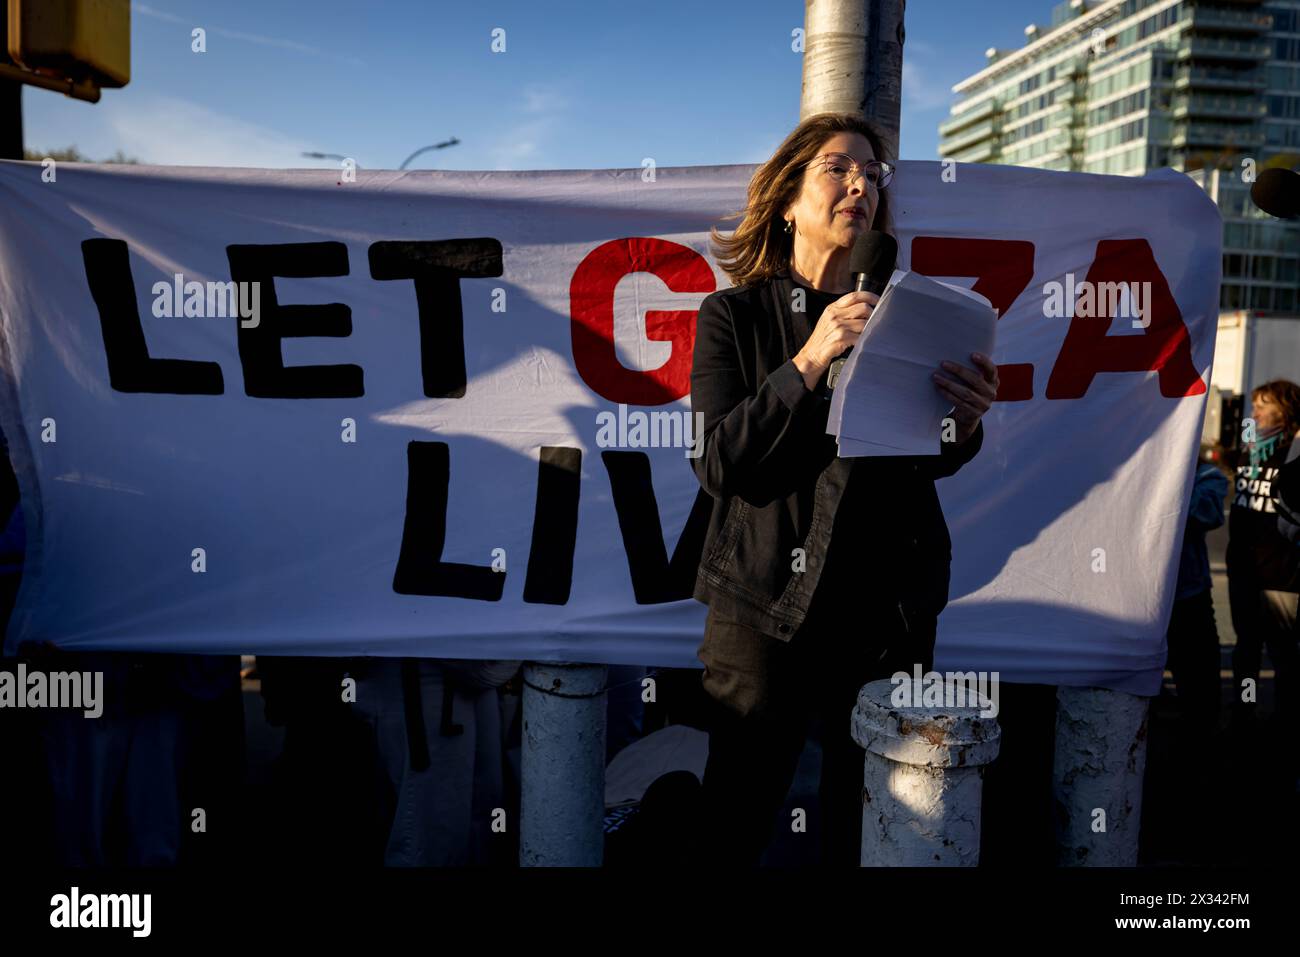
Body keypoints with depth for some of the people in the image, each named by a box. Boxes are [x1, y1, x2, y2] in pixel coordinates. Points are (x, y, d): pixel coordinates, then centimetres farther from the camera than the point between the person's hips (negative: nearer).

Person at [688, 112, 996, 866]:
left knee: (868, 830, 10)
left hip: (889, 607, 3)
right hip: (766, 605, -2)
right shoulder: (734, 315, 1)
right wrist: (808, 363, -19)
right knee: (735, 826, 4)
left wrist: (965, 423, -16)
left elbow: (931, 463, 6)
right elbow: (718, 463, -10)